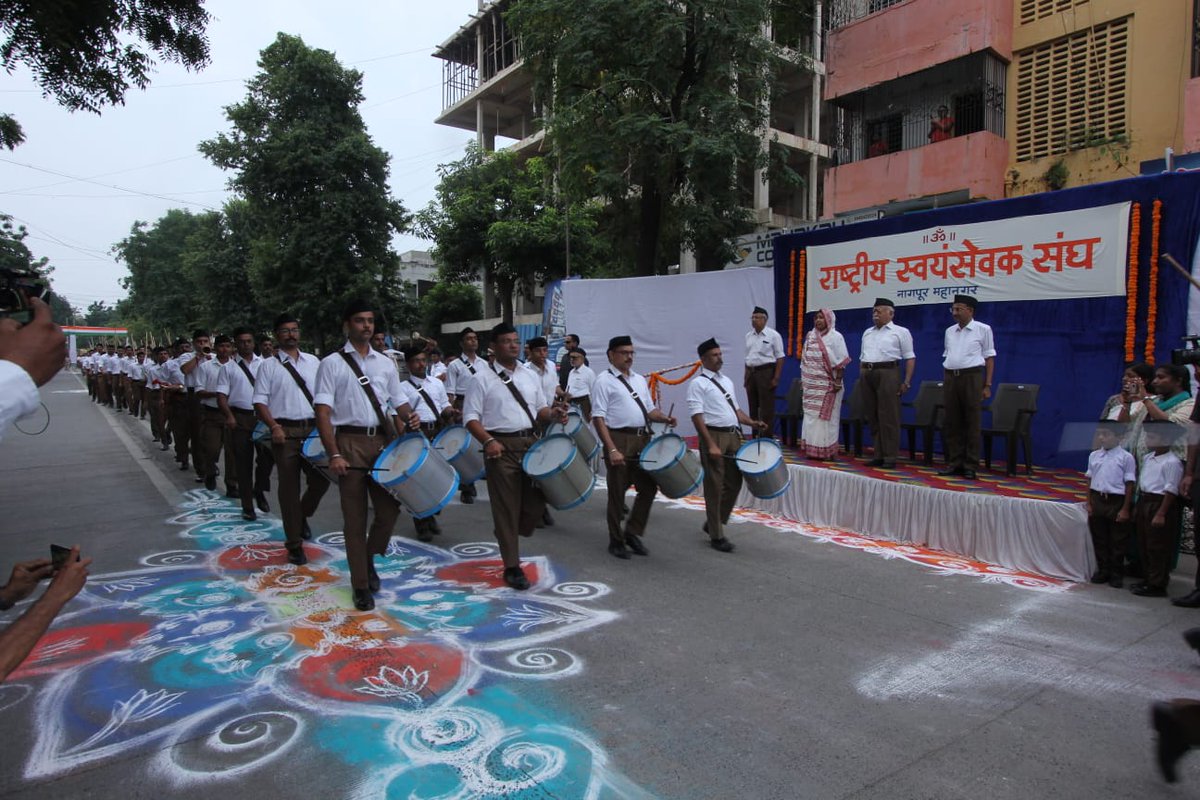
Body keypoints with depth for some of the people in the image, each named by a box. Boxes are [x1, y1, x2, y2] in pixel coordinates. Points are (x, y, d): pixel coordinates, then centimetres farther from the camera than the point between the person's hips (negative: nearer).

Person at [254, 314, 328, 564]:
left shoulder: (313, 361, 12)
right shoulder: (269, 365, 2)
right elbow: (260, 402, -2)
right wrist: (274, 427, -16)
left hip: (314, 429, 3)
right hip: (286, 432, -3)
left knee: (321, 479, 1)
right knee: (289, 487, 3)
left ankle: (302, 515, 33)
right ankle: (294, 545, 14)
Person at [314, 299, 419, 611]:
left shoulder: (385, 362, 12)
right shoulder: (332, 363, -1)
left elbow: (399, 401, 16)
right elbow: (323, 412, -7)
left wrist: (409, 417, -8)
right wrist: (334, 454, -16)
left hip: (384, 440, 4)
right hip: (350, 442, -4)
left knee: (389, 509, 3)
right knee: (355, 517, 4)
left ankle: (369, 558, 32)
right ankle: (361, 585, 17)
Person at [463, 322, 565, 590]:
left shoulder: (530, 376, 14)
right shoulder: (482, 379, -2)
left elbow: (541, 409, 18)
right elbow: (471, 418, -5)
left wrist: (553, 414, -5)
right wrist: (489, 441, -20)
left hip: (531, 442, 5)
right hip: (502, 446, -5)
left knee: (538, 497, 7)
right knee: (507, 507, 1)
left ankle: (507, 536, 35)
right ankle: (512, 567, 13)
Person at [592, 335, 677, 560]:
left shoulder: (639, 380, 16)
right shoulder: (604, 381, -6)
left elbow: (650, 410, 20)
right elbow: (598, 418, -12)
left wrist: (665, 418, -3)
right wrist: (612, 449, -21)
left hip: (643, 439, 7)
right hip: (619, 439, -6)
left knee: (649, 487, 8)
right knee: (617, 492, 5)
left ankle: (632, 533, 24)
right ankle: (616, 542, 20)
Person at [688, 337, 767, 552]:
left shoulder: (727, 381, 17)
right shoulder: (698, 383, -6)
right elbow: (697, 416, -14)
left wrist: (752, 422, 5)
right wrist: (710, 445, -21)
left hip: (733, 435, 7)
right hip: (714, 435, -7)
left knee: (734, 483, 12)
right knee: (715, 487, 1)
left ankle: (713, 523, 30)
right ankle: (716, 535, 13)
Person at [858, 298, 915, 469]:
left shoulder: (900, 332, 3)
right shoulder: (867, 333, 20)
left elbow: (910, 358, -2)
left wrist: (906, 382, -10)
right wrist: (862, 376, 11)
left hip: (888, 373, -6)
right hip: (867, 375, 6)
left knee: (888, 416, -7)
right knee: (872, 416, 7)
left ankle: (890, 457, -2)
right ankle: (878, 455, 13)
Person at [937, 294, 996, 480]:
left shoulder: (983, 329, 1)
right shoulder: (949, 331, 13)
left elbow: (989, 358, 0)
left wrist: (987, 385, -6)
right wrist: (944, 383, 12)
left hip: (972, 377, -4)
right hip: (950, 378, 4)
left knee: (972, 423, -2)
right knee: (952, 423, 5)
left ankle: (970, 466, 3)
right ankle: (954, 463, 12)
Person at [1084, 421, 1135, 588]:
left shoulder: (1126, 457, -7)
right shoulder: (1094, 456, 6)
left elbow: (1129, 484, -7)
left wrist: (1125, 509, -9)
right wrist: (1089, 503, 6)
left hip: (1116, 502, -4)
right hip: (1097, 500, 4)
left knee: (1117, 542, 6)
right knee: (1099, 539, 12)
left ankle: (1117, 574, 19)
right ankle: (1102, 570, 25)